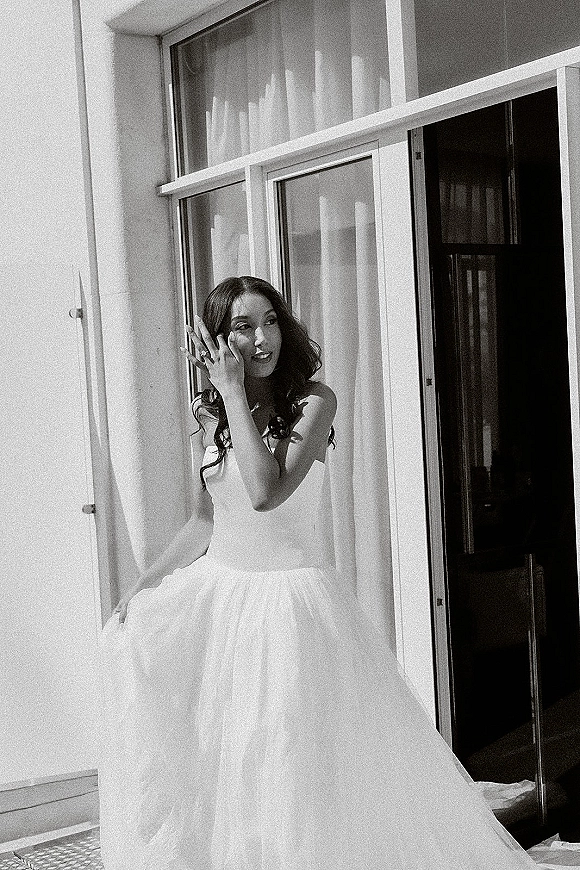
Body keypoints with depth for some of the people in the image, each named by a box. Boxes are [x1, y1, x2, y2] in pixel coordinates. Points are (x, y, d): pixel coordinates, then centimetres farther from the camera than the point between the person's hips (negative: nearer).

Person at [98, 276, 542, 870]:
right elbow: (204, 522, 12)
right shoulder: (208, 415, 4)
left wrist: (235, 393, -20)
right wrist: (145, 585, 5)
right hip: (214, 592, 5)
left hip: (290, 595, -5)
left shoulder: (313, 400, -11)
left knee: (290, 765, -2)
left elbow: (266, 492, -26)